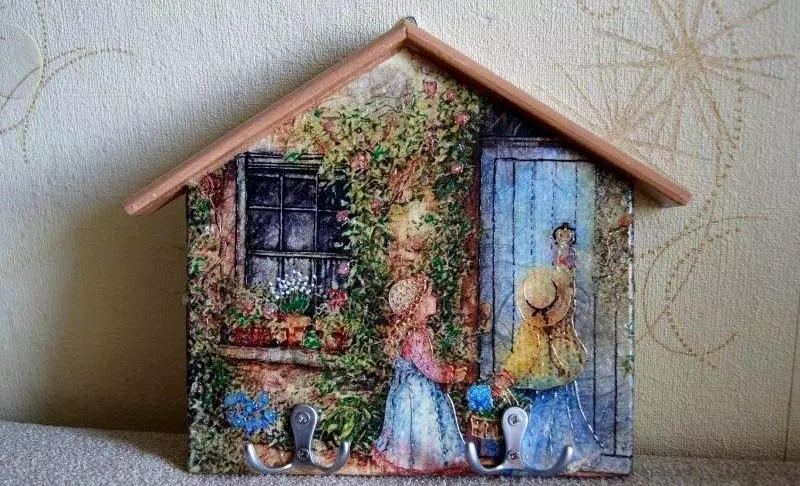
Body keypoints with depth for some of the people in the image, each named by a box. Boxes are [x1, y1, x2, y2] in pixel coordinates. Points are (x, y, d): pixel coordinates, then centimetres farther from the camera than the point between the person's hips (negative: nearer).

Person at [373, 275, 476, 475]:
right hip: (418, 396, -9)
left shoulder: (415, 330, 5)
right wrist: (461, 374, -10)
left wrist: (456, 368, 13)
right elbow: (433, 371, -23)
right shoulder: (416, 336, -26)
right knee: (421, 433, 4)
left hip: (410, 391, 9)